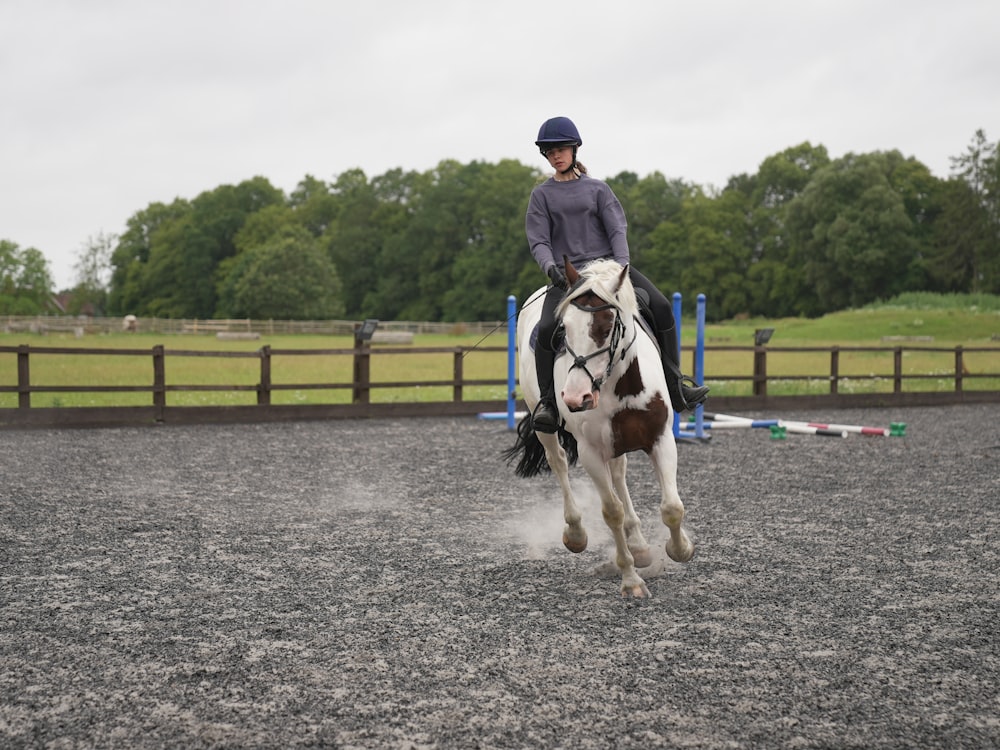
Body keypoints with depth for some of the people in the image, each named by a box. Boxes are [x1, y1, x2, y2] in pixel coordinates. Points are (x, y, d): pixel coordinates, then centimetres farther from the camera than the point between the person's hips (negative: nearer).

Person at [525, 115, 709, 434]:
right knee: (547, 328, -29)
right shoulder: (542, 195, 11)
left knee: (661, 306, -18)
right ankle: (547, 402, -14)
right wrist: (549, 266, -18)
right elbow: (538, 240, 3)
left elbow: (617, 229, 3)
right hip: (568, 273, -1)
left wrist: (622, 264, -16)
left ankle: (676, 386, -8)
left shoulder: (597, 189, 11)